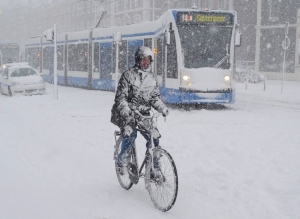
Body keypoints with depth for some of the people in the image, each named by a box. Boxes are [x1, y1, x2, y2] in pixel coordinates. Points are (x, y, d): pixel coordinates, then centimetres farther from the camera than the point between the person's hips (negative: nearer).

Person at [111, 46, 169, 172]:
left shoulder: (151, 78, 11)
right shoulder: (128, 75, -6)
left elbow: (155, 97, 14)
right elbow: (120, 97, -10)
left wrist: (163, 109, -5)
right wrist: (126, 112, -26)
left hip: (144, 113, 5)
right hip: (128, 113, -5)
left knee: (154, 138, -8)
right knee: (130, 134, -28)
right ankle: (122, 161, -6)